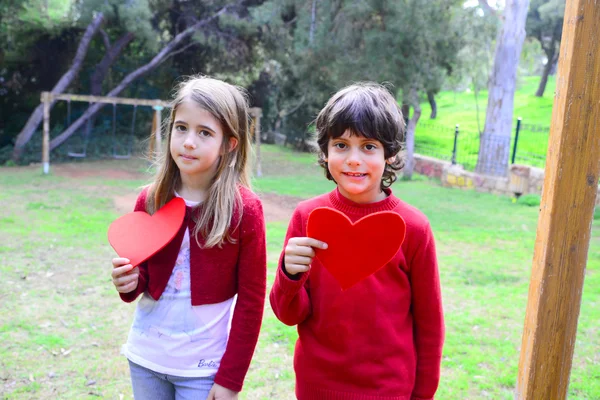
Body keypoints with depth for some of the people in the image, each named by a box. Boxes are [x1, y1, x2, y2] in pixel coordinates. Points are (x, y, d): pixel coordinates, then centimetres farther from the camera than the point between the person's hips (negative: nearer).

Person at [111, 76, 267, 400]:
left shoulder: (245, 209, -14)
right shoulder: (150, 199, -3)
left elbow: (251, 300, -10)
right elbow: (142, 272, 9)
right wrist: (129, 281, -13)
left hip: (203, 366, -4)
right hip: (144, 358, 4)